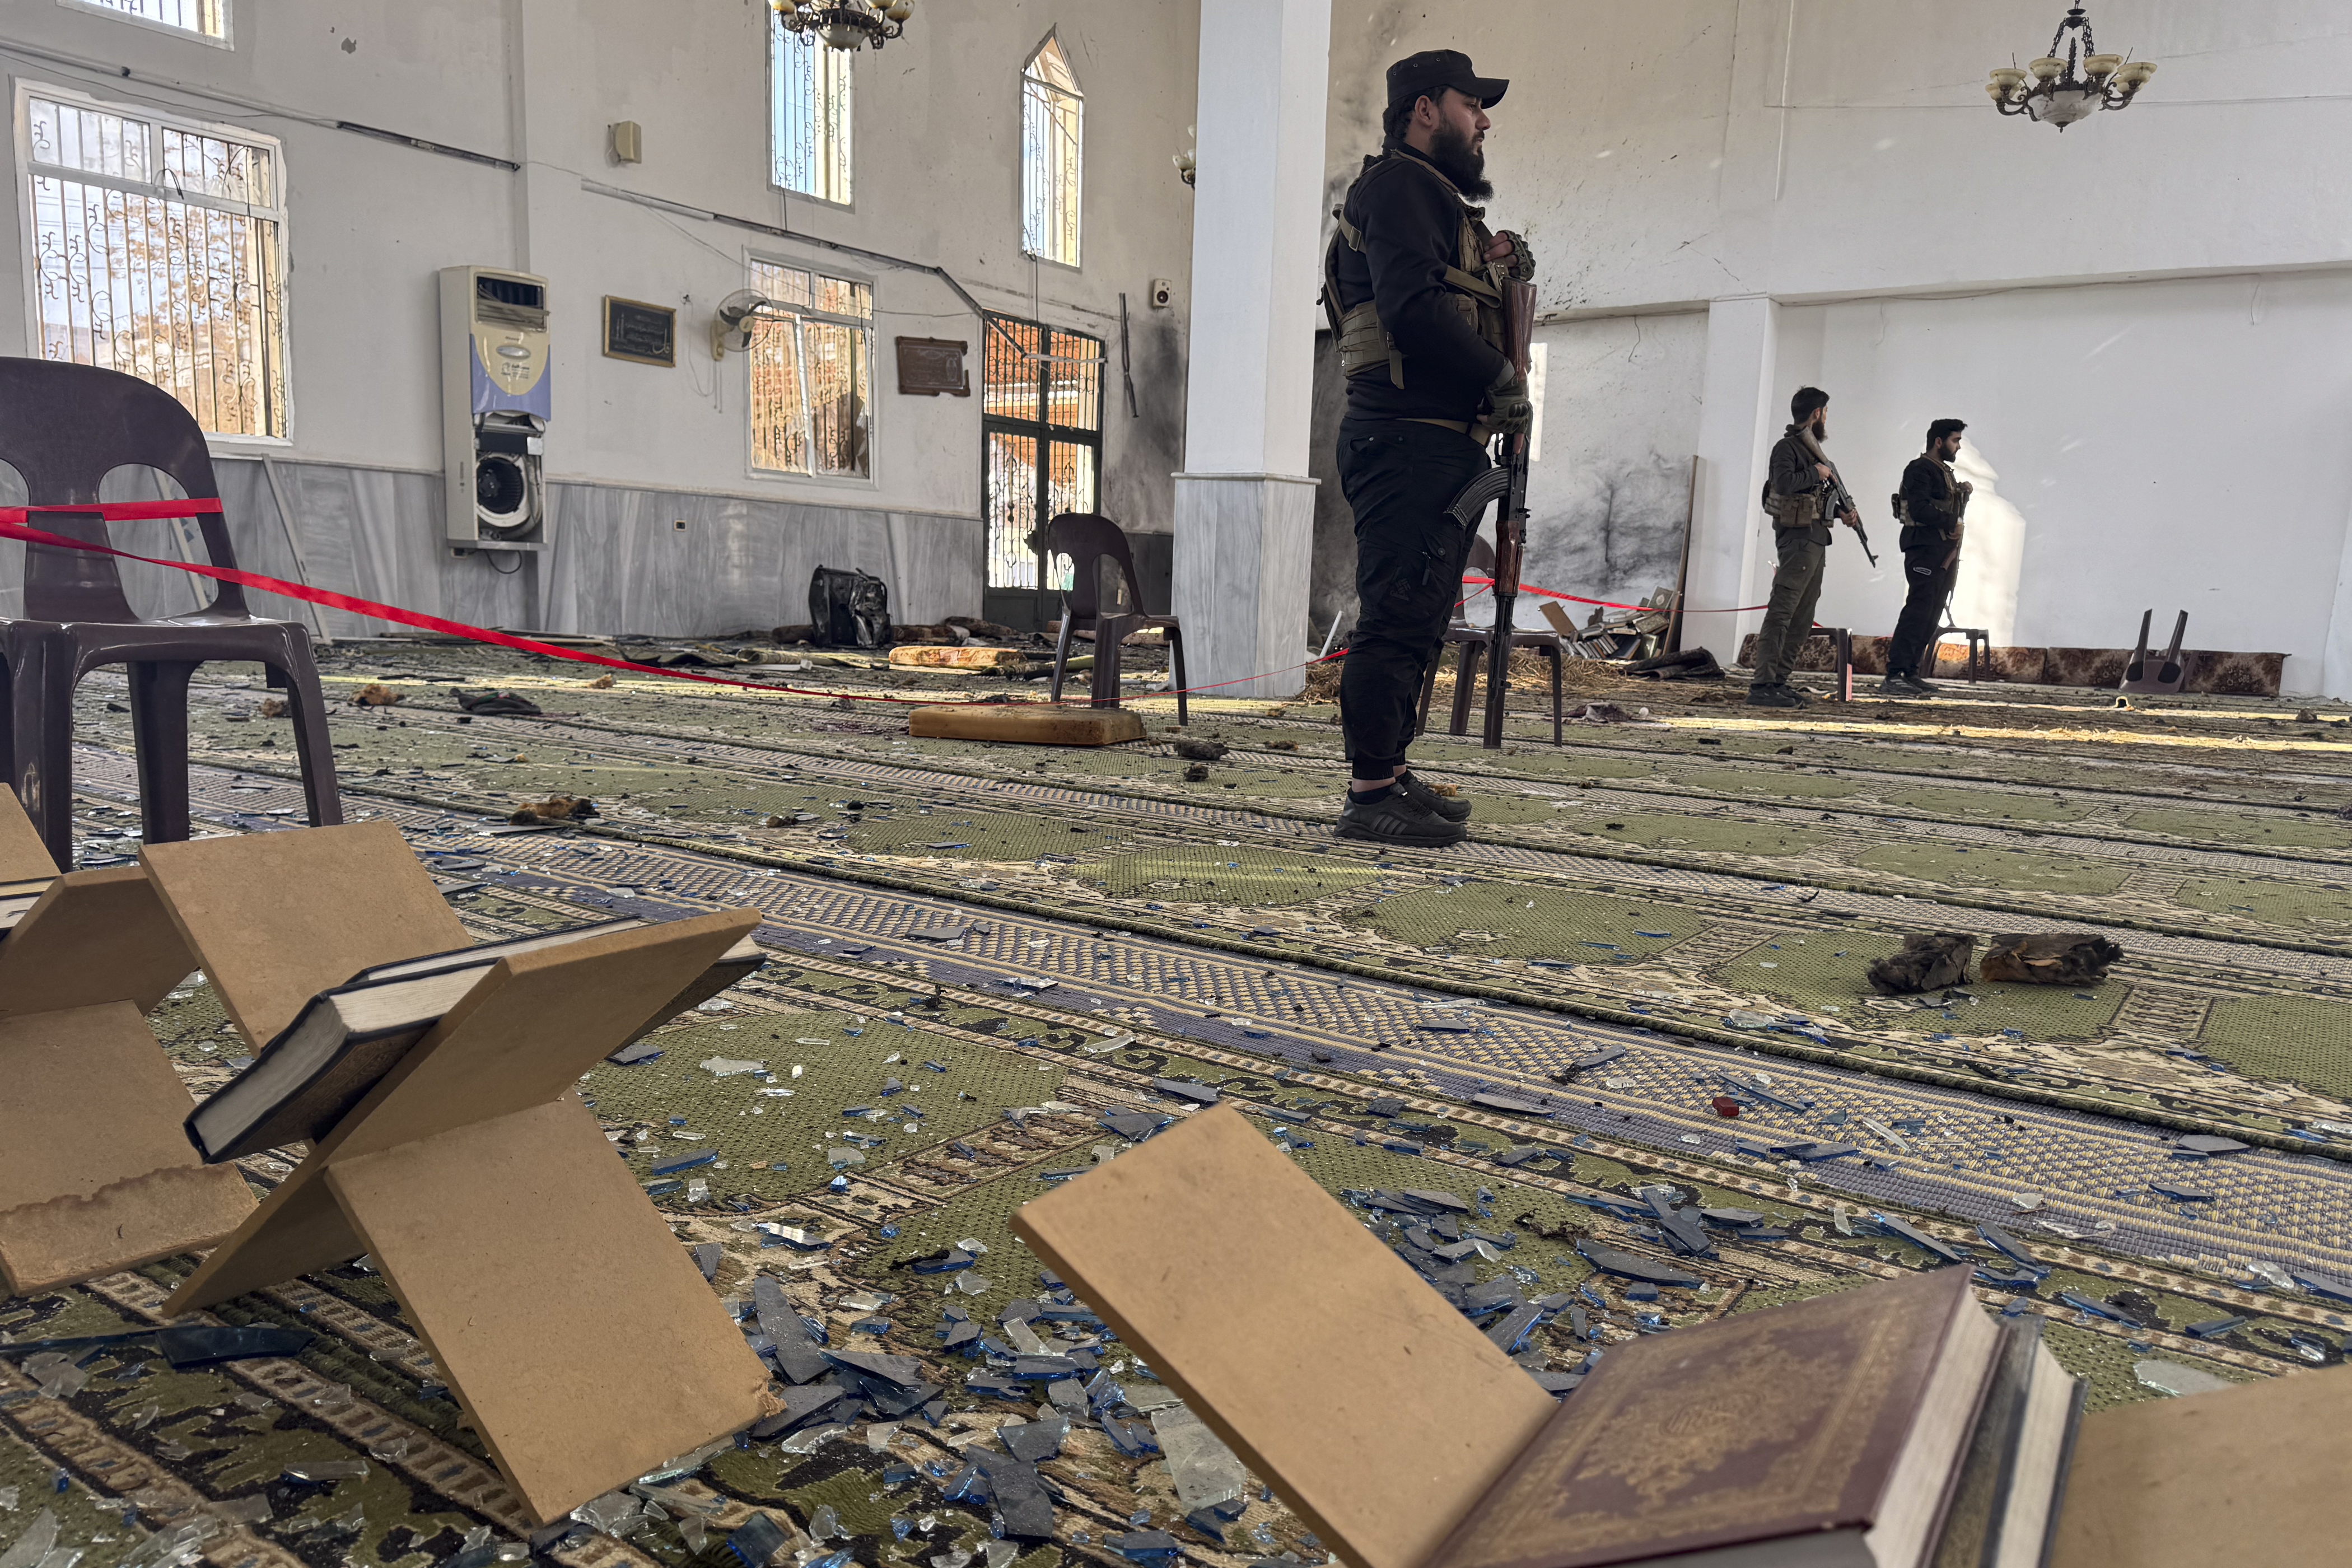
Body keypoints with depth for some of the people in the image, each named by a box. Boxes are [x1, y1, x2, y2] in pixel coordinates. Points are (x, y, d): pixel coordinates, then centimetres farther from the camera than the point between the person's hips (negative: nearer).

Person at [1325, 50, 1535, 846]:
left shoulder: (1436, 199, 29)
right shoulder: (1398, 185, -5)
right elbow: (1413, 309, -19)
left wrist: (1496, 273, 9)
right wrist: (1500, 377, -13)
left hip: (1439, 445, 11)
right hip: (1409, 439, -11)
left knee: (1417, 620, 12)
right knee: (1397, 617, -12)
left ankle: (1391, 775, 20)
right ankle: (1370, 796, -10)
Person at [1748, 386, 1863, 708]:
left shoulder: (1813, 449, 20)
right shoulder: (1787, 448, -9)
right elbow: (1785, 483, -27)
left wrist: (1841, 512, 13)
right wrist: (1817, 472, -13)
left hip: (1816, 543, 10)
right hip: (1798, 540, -10)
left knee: (1802, 621, 10)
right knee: (1781, 613, -14)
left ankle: (1779, 682, 14)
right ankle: (1761, 687, -17)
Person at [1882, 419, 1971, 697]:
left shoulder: (1944, 472, 24)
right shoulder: (1920, 469, -7)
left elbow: (1951, 510, 23)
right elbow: (1921, 509, -20)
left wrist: (1963, 493, 7)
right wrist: (1952, 523, -12)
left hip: (1946, 554, 10)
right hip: (1926, 551, -10)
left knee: (1931, 618, 8)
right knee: (1918, 611, -16)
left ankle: (1910, 673, 10)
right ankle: (1894, 676, -20)